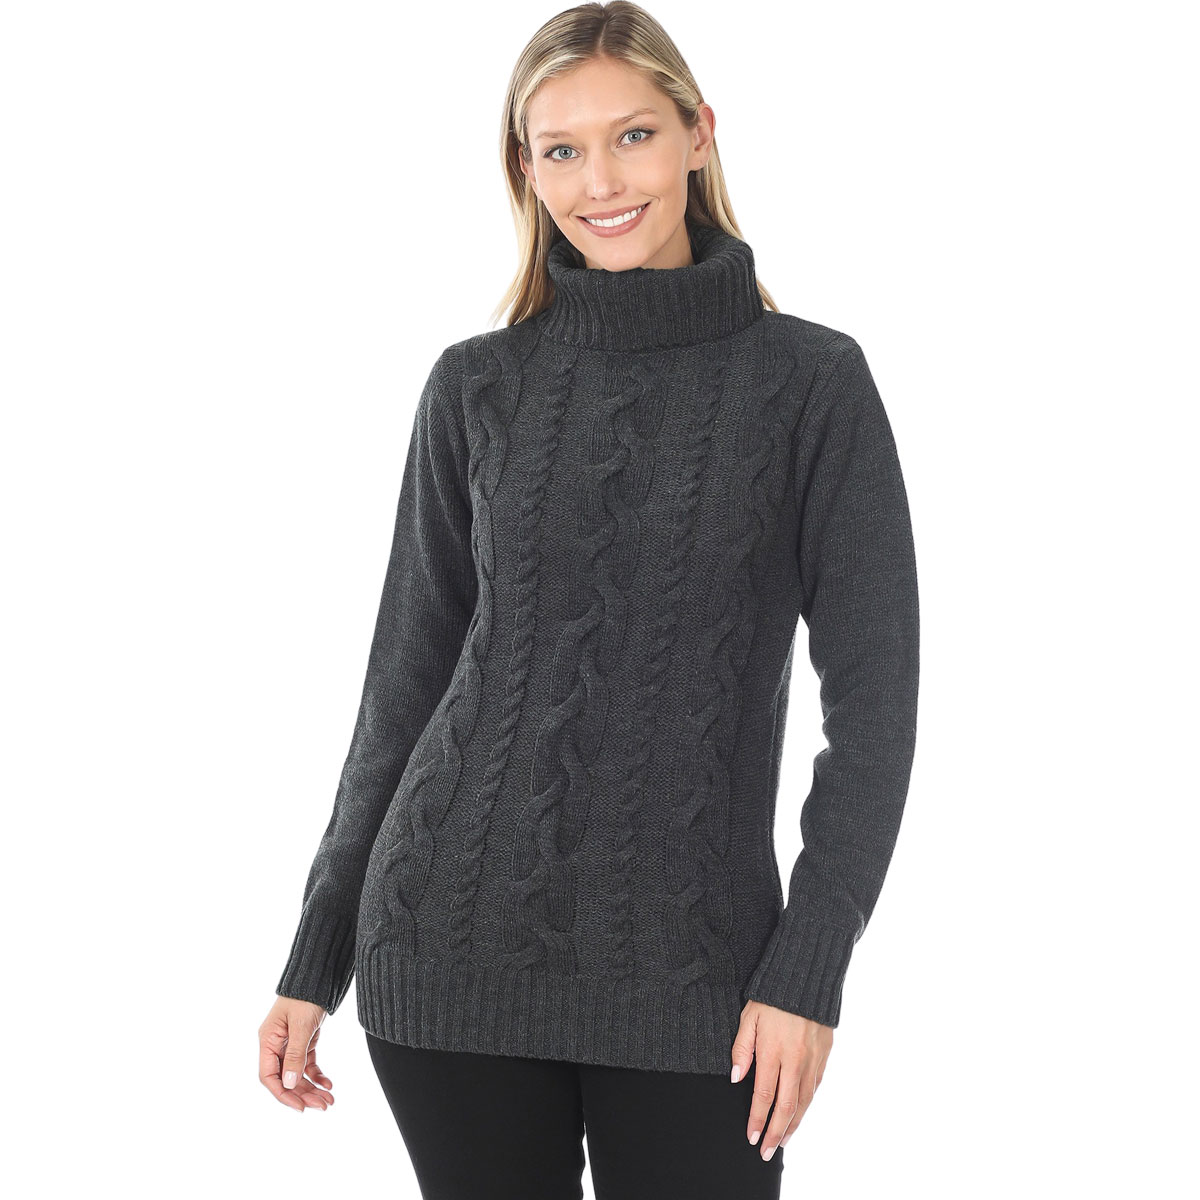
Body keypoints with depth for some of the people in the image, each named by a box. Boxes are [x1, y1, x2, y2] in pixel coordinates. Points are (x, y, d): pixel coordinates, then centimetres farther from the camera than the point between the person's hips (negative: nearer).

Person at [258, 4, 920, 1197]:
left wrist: (809, 967, -10)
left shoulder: (809, 381, -2)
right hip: (452, 946, 2)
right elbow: (407, 675, 9)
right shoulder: (476, 389, 4)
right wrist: (314, 961, 8)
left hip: (689, 966, -2)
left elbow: (873, 697, -3)